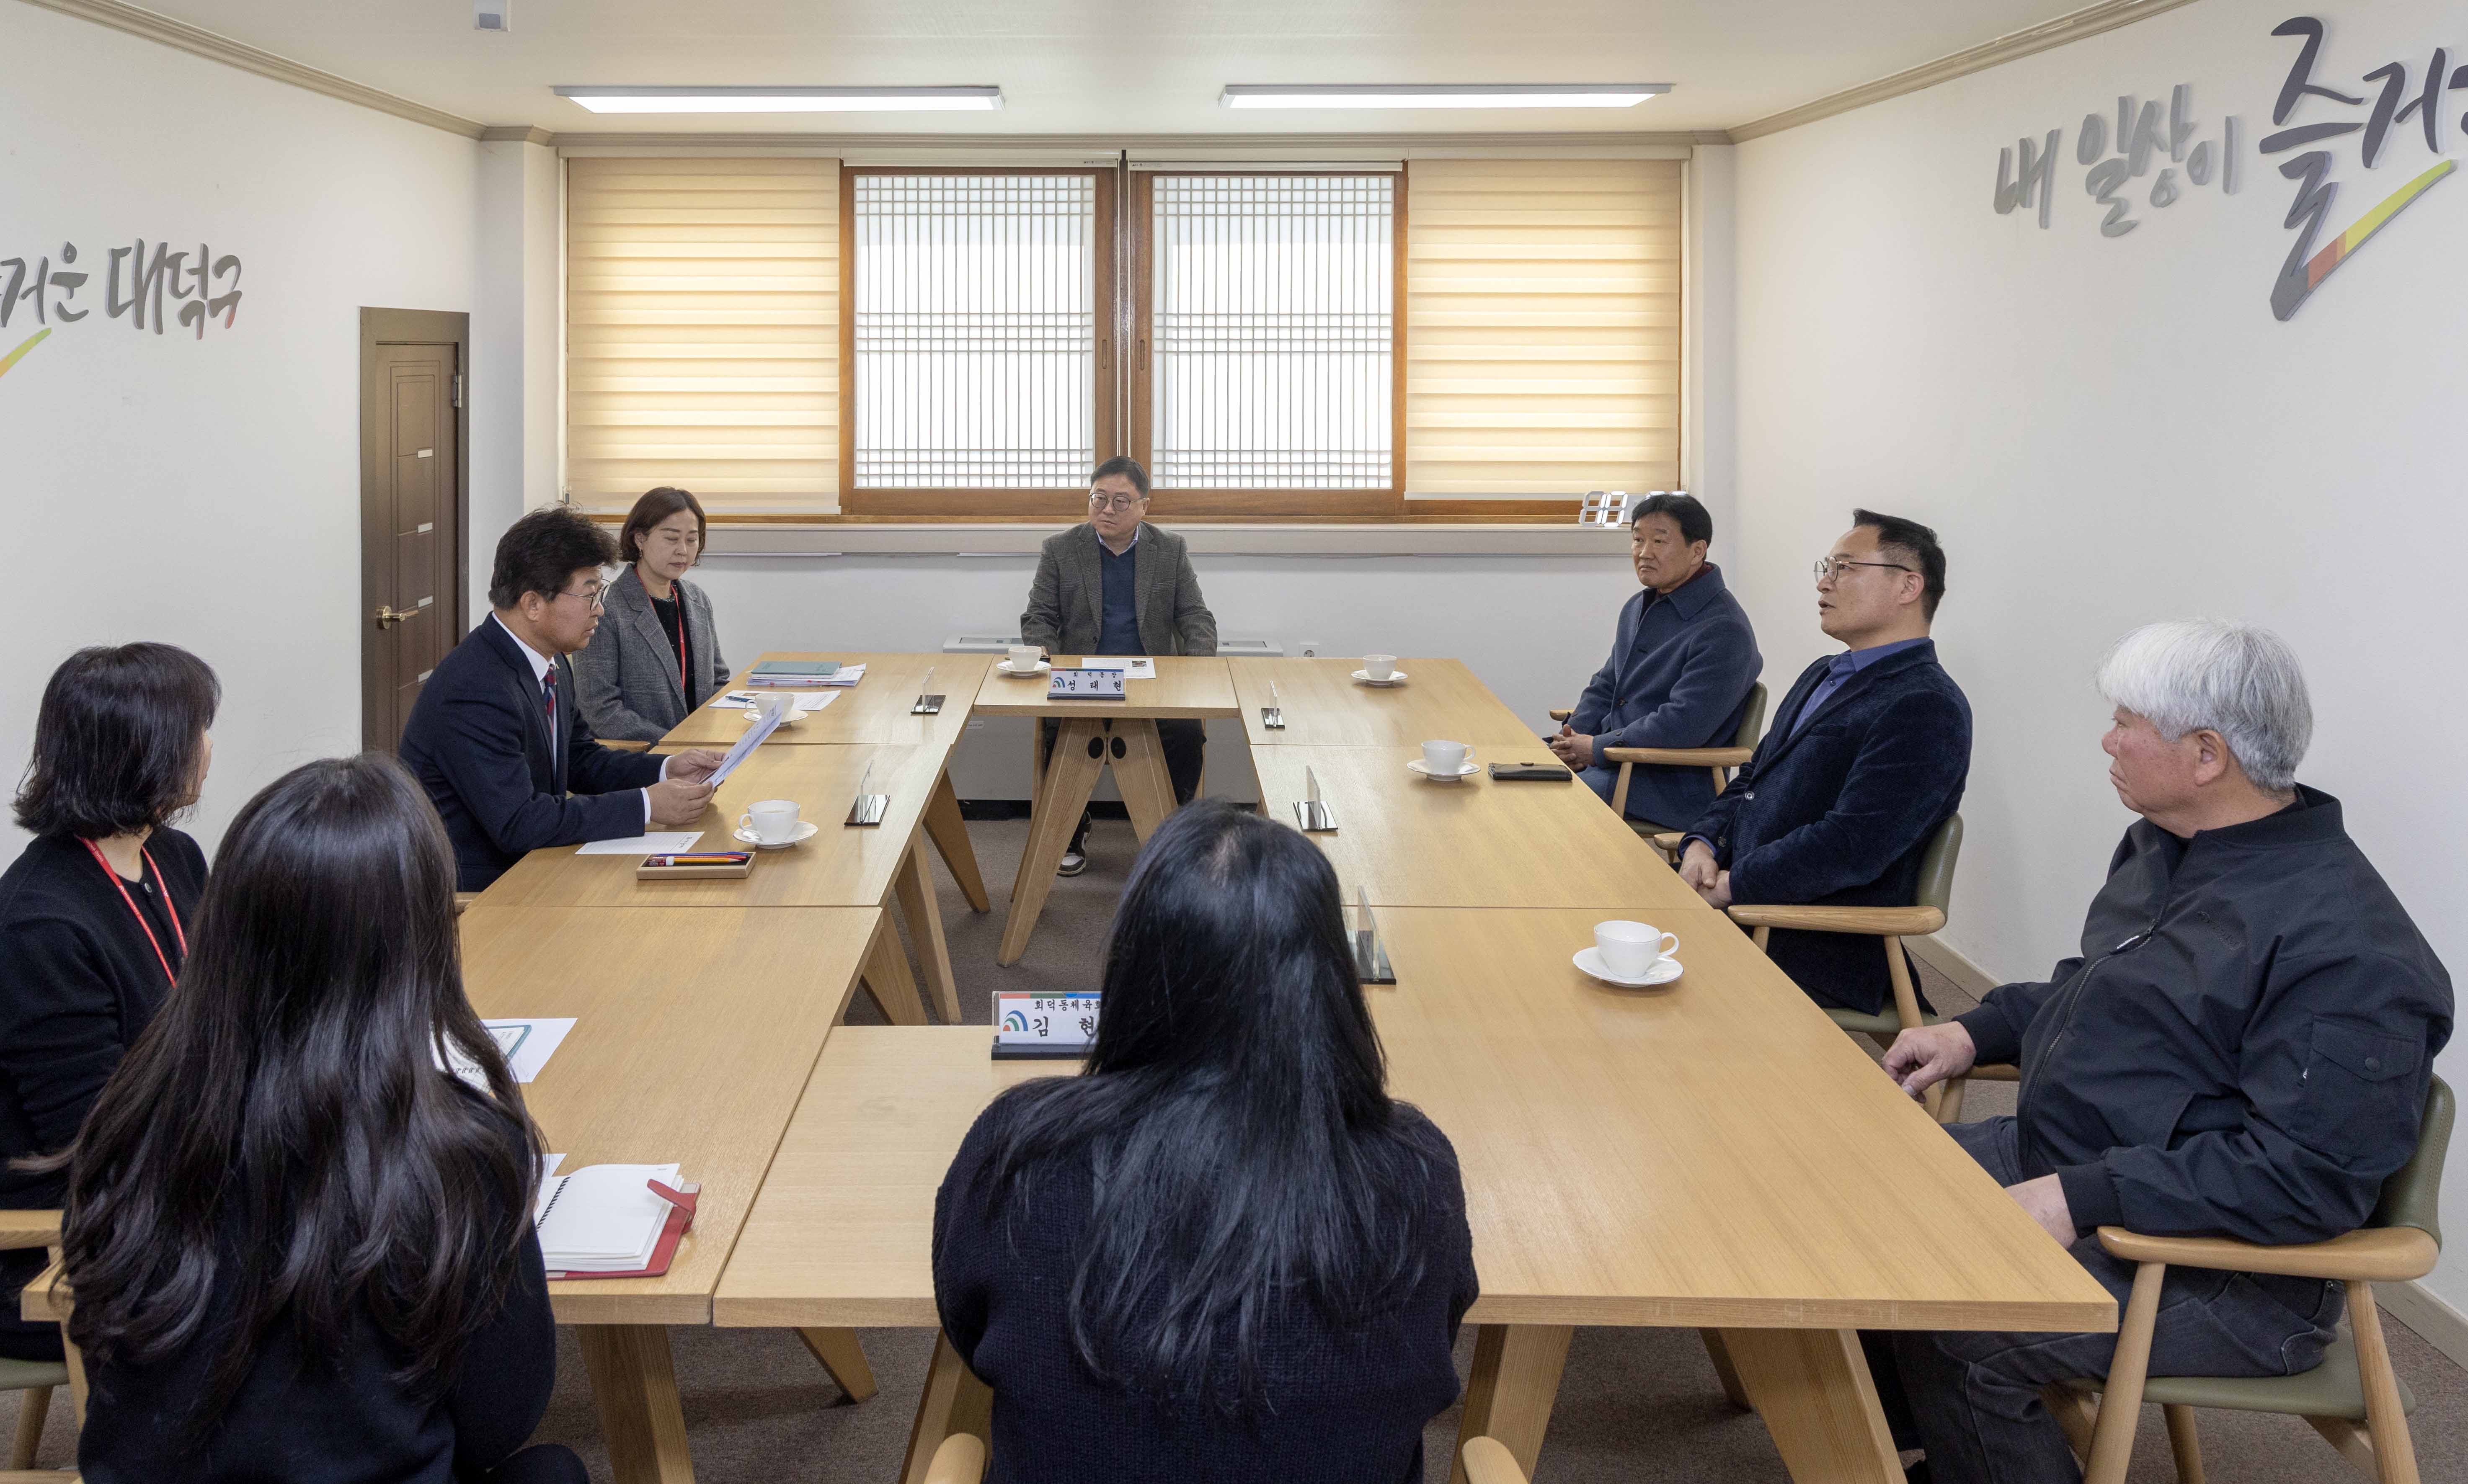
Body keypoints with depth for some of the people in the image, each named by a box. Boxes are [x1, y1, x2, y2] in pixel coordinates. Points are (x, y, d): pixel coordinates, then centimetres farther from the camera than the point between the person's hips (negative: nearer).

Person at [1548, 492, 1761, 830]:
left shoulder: (1723, 630, -17)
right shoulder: (1639, 608, 15)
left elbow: (1684, 725, -24)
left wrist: (1597, 749, -17)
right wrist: (1572, 741, 2)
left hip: (1675, 786, -9)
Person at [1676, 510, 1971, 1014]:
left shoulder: (1926, 708, -13)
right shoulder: (1822, 677, 21)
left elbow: (1851, 846, -22)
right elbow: (1752, 779, 23)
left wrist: (1729, 887, -16)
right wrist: (1703, 845, 2)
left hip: (1817, 951, -9)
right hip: (1740, 907, 9)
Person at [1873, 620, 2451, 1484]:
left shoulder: (2346, 951, -24)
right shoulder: (2166, 845, 7)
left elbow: (2308, 1177, -28)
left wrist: (2081, 1197, -29)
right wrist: (1975, 1033, 8)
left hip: (2219, 1265, -10)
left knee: (1951, 1331, -28)